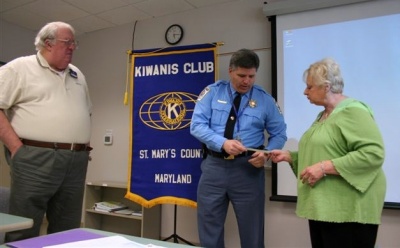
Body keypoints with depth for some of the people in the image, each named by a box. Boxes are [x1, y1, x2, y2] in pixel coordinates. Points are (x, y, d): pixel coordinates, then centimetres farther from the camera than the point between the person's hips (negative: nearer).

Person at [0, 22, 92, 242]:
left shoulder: (77, 75, 20)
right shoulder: (19, 68, 1)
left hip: (76, 162, 6)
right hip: (35, 160, -5)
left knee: (66, 232, 12)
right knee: (23, 233, 1)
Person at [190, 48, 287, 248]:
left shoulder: (265, 99, 2)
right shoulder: (212, 92, 1)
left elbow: (279, 134, 7)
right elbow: (197, 125, -7)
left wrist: (266, 153, -14)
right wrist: (223, 143, -23)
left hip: (248, 168, 0)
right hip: (214, 165, 0)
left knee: (252, 230, 12)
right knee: (209, 230, 12)